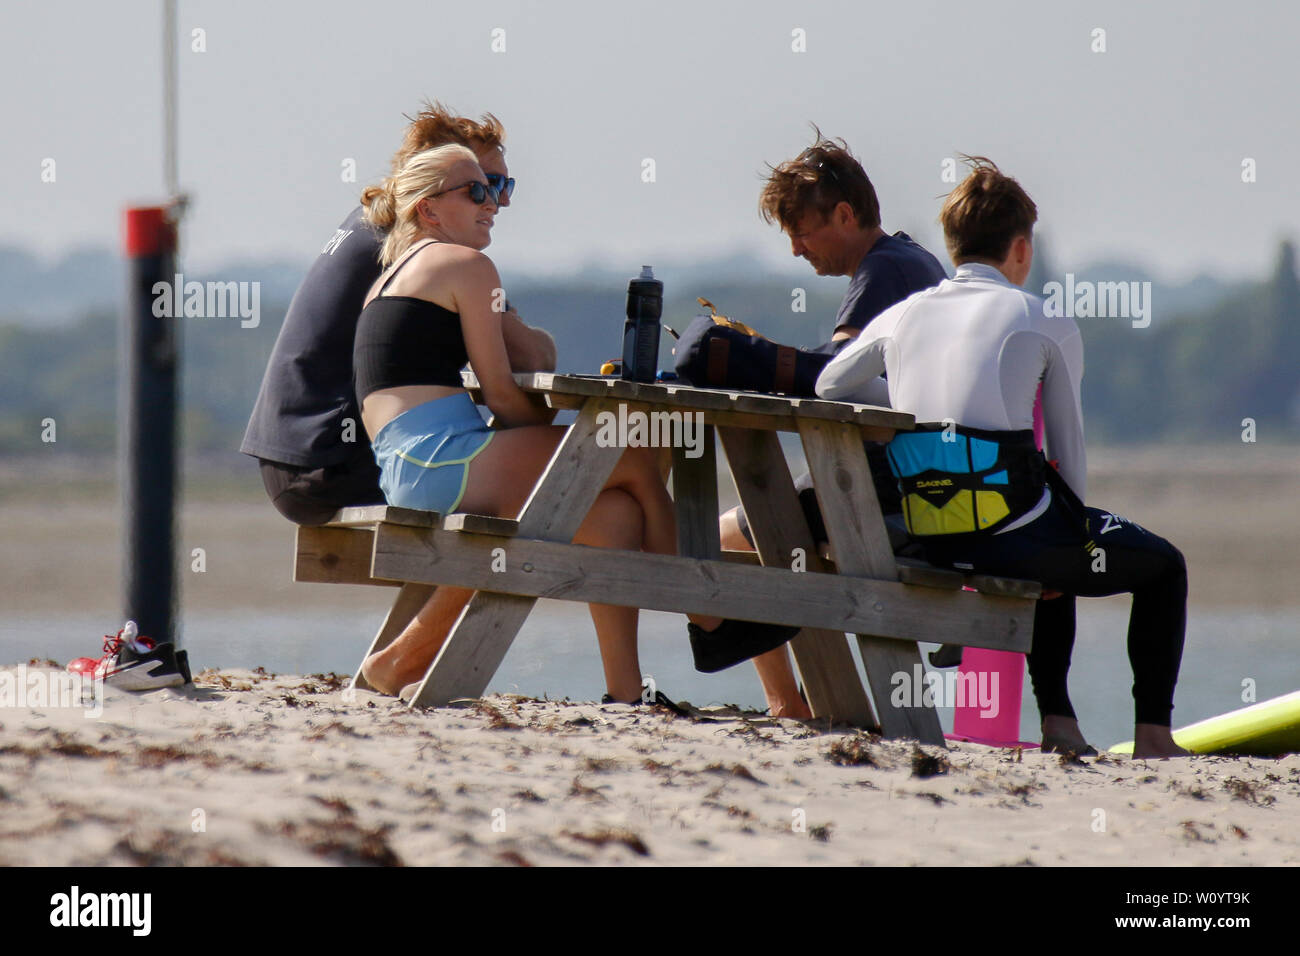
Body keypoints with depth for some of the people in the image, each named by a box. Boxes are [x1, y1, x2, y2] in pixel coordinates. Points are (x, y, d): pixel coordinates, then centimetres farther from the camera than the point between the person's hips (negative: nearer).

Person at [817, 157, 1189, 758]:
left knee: (1052, 554, 37)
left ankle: (1057, 720, 27)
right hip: (1012, 532, -5)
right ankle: (1152, 732, 11)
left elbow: (829, 389, 22)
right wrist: (1075, 529, 18)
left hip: (931, 543, 5)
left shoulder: (904, 315, 10)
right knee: (1163, 568, 20)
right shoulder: (1046, 325, 0)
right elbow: (1069, 454, 4)